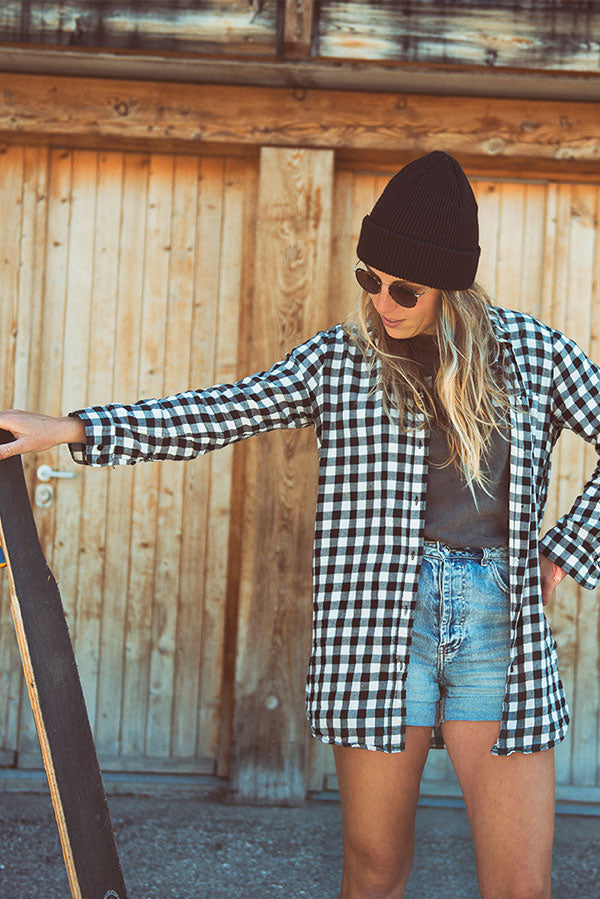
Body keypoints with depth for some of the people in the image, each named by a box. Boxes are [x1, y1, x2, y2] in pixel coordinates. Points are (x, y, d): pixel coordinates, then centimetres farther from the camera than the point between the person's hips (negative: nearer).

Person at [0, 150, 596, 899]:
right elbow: (219, 414, -1)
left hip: (502, 632, 0)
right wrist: (68, 430, -7)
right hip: (381, 631, 0)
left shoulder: (531, 351, 3)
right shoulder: (341, 358, 3)